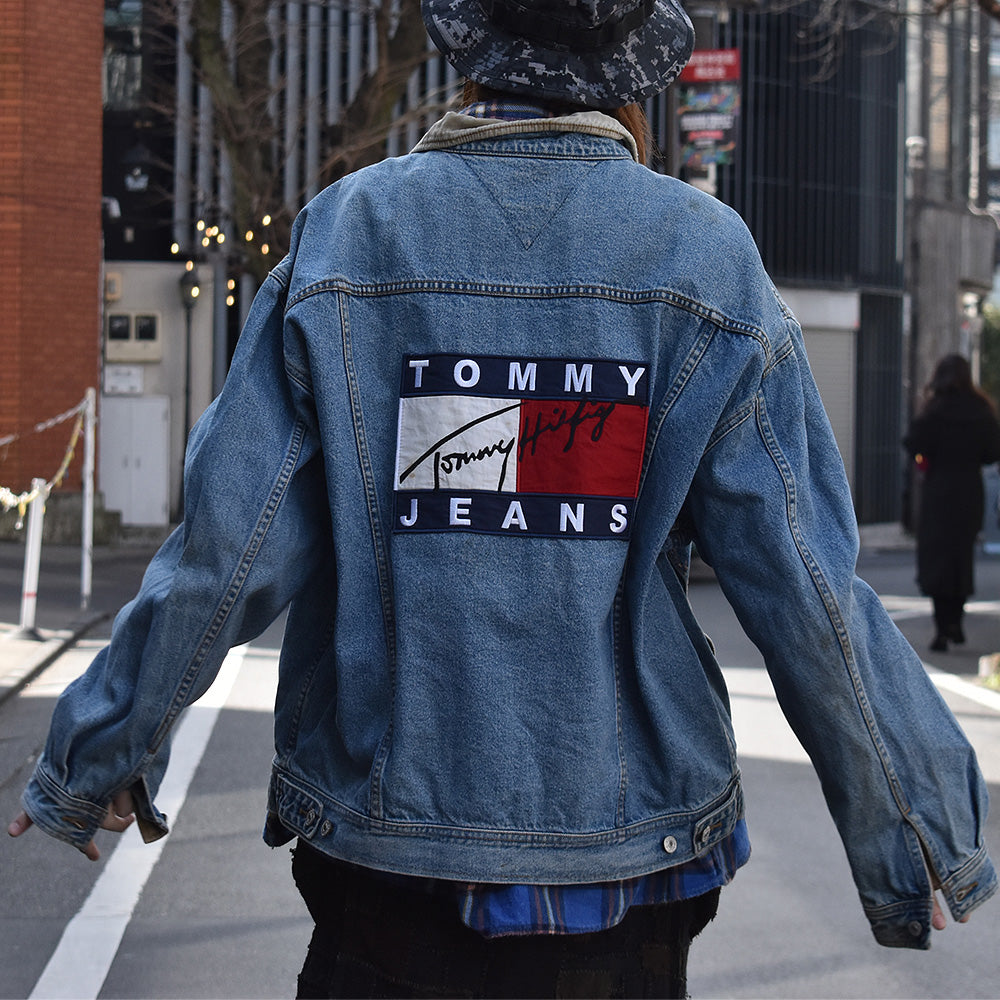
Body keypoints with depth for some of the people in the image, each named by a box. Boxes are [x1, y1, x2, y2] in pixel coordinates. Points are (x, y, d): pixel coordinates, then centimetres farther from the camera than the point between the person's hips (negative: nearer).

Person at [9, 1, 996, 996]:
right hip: (627, 838, 0)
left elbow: (227, 547, -5)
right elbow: (805, 586, -6)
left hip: (384, 863, 0)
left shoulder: (345, 231, -3)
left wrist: (95, 755, 10)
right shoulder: (706, 258, -5)